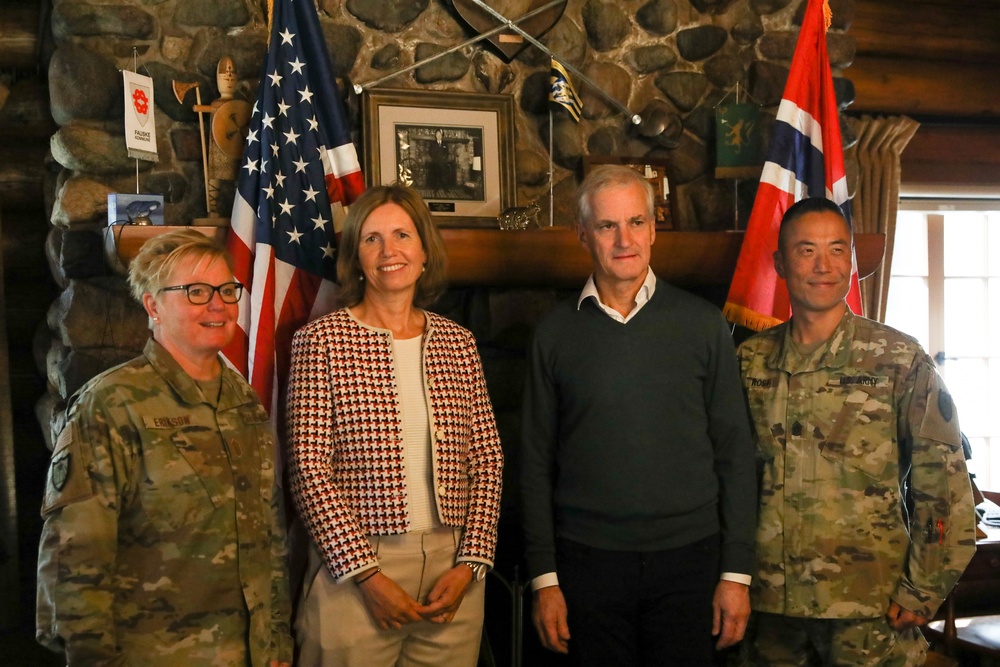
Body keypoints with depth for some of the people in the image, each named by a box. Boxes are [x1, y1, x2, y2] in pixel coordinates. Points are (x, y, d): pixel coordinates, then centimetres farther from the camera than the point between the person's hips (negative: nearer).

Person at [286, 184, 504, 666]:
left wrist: (469, 563, -3)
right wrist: (367, 575, -11)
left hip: (451, 573, 4)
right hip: (354, 573, -3)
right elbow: (310, 470, -9)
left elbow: (487, 461, 7)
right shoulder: (321, 340, -5)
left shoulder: (457, 342, 7)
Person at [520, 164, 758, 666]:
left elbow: (734, 452, 2)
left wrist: (737, 570, -1)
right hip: (587, 562, 0)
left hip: (688, 557, 0)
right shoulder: (556, 332, 2)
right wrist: (543, 577, -1)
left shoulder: (702, 323, 1)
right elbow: (537, 463, 3)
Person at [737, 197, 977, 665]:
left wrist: (922, 592, -8)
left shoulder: (900, 360, -5)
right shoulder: (750, 360, 4)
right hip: (772, 603, 3)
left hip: (871, 609, -2)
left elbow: (943, 483, -5)